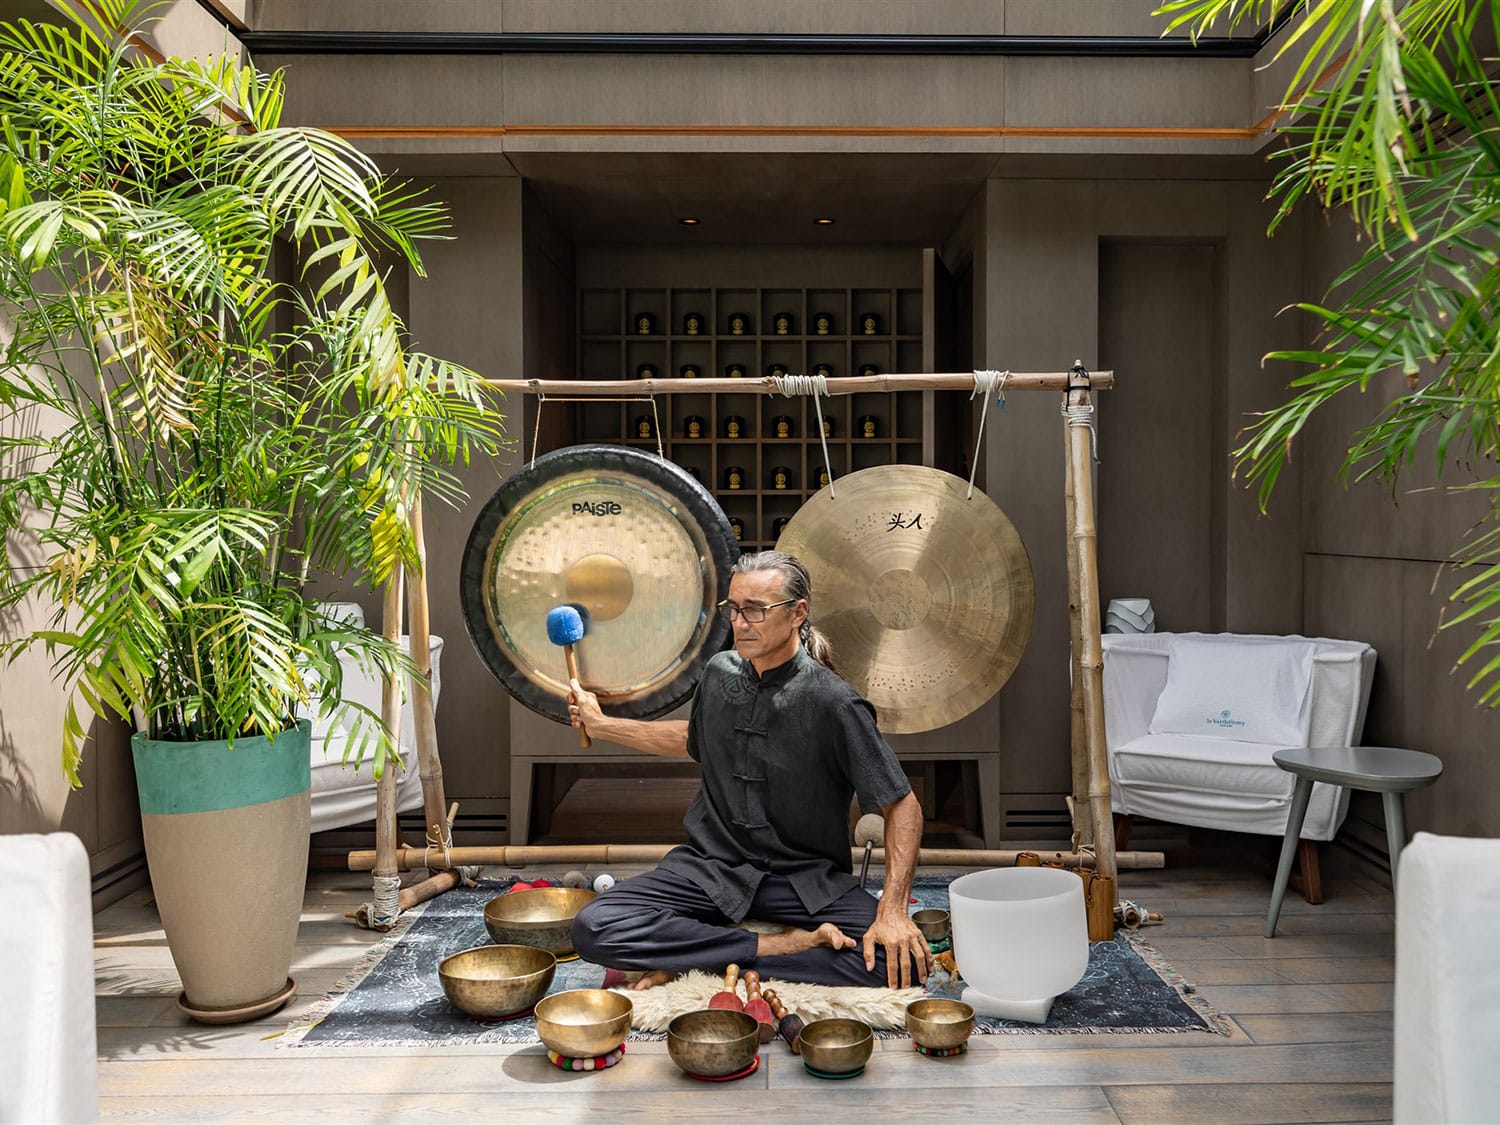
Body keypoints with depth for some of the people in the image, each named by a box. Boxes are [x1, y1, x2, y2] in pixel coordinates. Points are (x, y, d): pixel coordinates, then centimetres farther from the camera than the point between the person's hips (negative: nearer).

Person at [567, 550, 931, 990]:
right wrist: (602, 724, 21)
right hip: (711, 865, 3)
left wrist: (892, 910, -22)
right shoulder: (720, 673, 2)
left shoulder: (832, 702, -15)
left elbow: (902, 806, -12)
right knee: (592, 928, -22)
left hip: (804, 878, -3)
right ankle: (781, 947, -14)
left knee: (905, 961, -28)